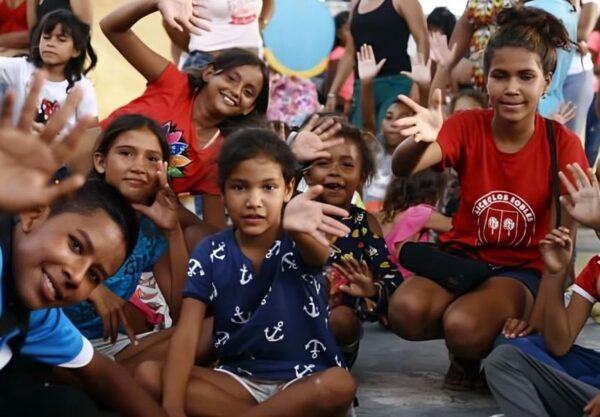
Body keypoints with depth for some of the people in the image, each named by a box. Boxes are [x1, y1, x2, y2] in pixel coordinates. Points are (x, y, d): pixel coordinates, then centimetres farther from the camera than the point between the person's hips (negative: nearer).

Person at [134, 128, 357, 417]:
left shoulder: (298, 243, -9)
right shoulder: (209, 254, -3)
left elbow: (320, 255, -35)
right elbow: (186, 333, -11)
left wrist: (297, 229, -62)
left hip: (302, 379, -3)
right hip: (238, 379, 3)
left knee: (339, 386, -36)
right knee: (148, 375, -19)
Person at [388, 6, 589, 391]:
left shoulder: (563, 145, -10)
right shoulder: (467, 126, -7)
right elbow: (402, 169, -27)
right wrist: (421, 141, -50)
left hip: (524, 270, -3)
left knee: (464, 327, -35)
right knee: (406, 312, -29)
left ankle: (475, 355, 3)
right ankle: (474, 339, 3)